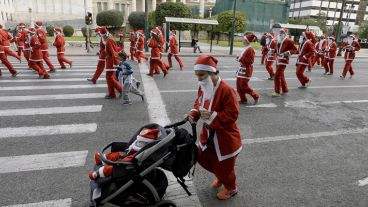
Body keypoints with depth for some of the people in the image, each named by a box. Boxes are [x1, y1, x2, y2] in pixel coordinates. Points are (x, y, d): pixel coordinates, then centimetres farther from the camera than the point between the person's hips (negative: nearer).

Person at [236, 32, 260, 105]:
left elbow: (250, 61, -20)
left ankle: (256, 96, 10)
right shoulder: (245, 48, 12)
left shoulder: (250, 49, -15)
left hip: (246, 70, -9)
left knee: (244, 85, -6)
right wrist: (240, 58, 8)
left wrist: (241, 59, -20)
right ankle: (243, 100, 20)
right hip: (242, 69, 9)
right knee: (239, 85, 10)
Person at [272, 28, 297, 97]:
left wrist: (288, 52, -24)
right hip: (278, 59, 9)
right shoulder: (279, 41, 12)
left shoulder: (288, 41, -11)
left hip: (284, 60, -9)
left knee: (277, 75, -12)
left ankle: (277, 92, -4)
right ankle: (285, 89, 30)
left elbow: (295, 50, -8)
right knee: (281, 76, 16)